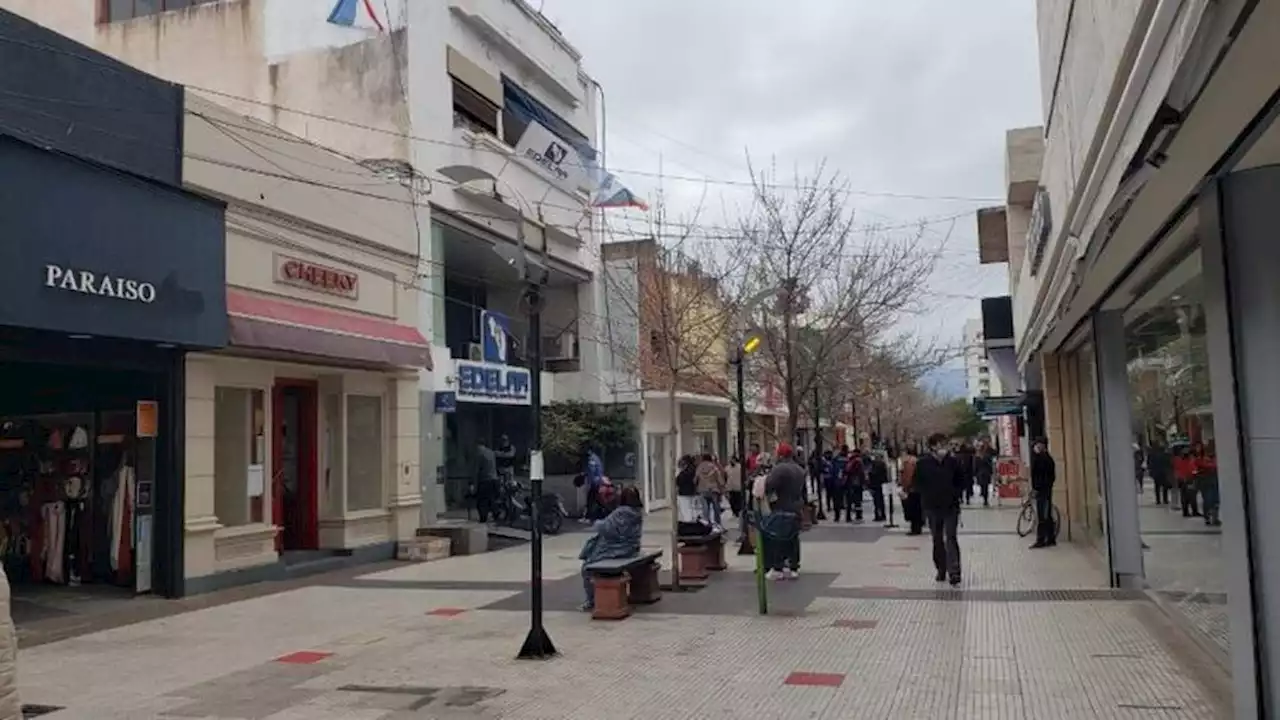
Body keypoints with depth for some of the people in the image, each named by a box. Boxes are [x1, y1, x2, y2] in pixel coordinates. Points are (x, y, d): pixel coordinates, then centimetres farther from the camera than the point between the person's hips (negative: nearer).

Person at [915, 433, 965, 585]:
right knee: (937, 540, 11)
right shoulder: (923, 464, -5)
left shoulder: (952, 462, -2)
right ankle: (941, 570, 23)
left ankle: (954, 572, -9)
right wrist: (926, 495, -6)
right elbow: (918, 483, 3)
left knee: (951, 538, -8)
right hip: (932, 507, 1)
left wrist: (957, 494, -3)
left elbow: (960, 481, 9)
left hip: (951, 506, -1)